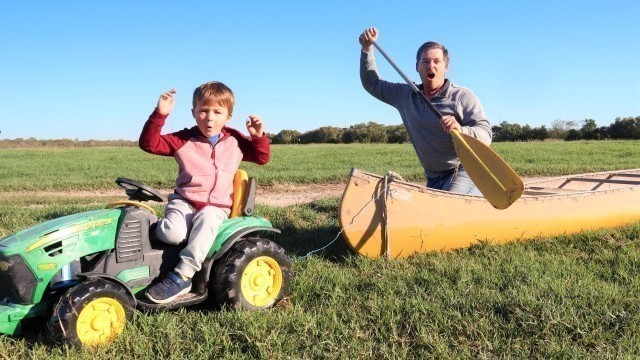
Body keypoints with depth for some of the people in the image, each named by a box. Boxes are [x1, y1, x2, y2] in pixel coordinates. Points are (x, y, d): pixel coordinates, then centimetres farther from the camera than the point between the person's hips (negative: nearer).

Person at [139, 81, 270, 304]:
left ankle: (182, 276, -35)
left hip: (216, 207, 1)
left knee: (207, 219, -37)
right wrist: (160, 114, -19)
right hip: (184, 201, 0)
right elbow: (149, 143, -7)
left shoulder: (235, 141, 7)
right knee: (173, 232, -34)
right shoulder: (184, 140, 1)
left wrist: (259, 137, -5)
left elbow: (262, 158, 15)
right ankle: (160, 227, 3)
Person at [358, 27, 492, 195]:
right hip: (433, 180, 6)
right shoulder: (405, 95, 11)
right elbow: (372, 84, 21)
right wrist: (367, 48, 10)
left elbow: (486, 135, -11)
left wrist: (461, 130, -32)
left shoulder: (462, 96, -4)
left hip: (465, 173, -6)